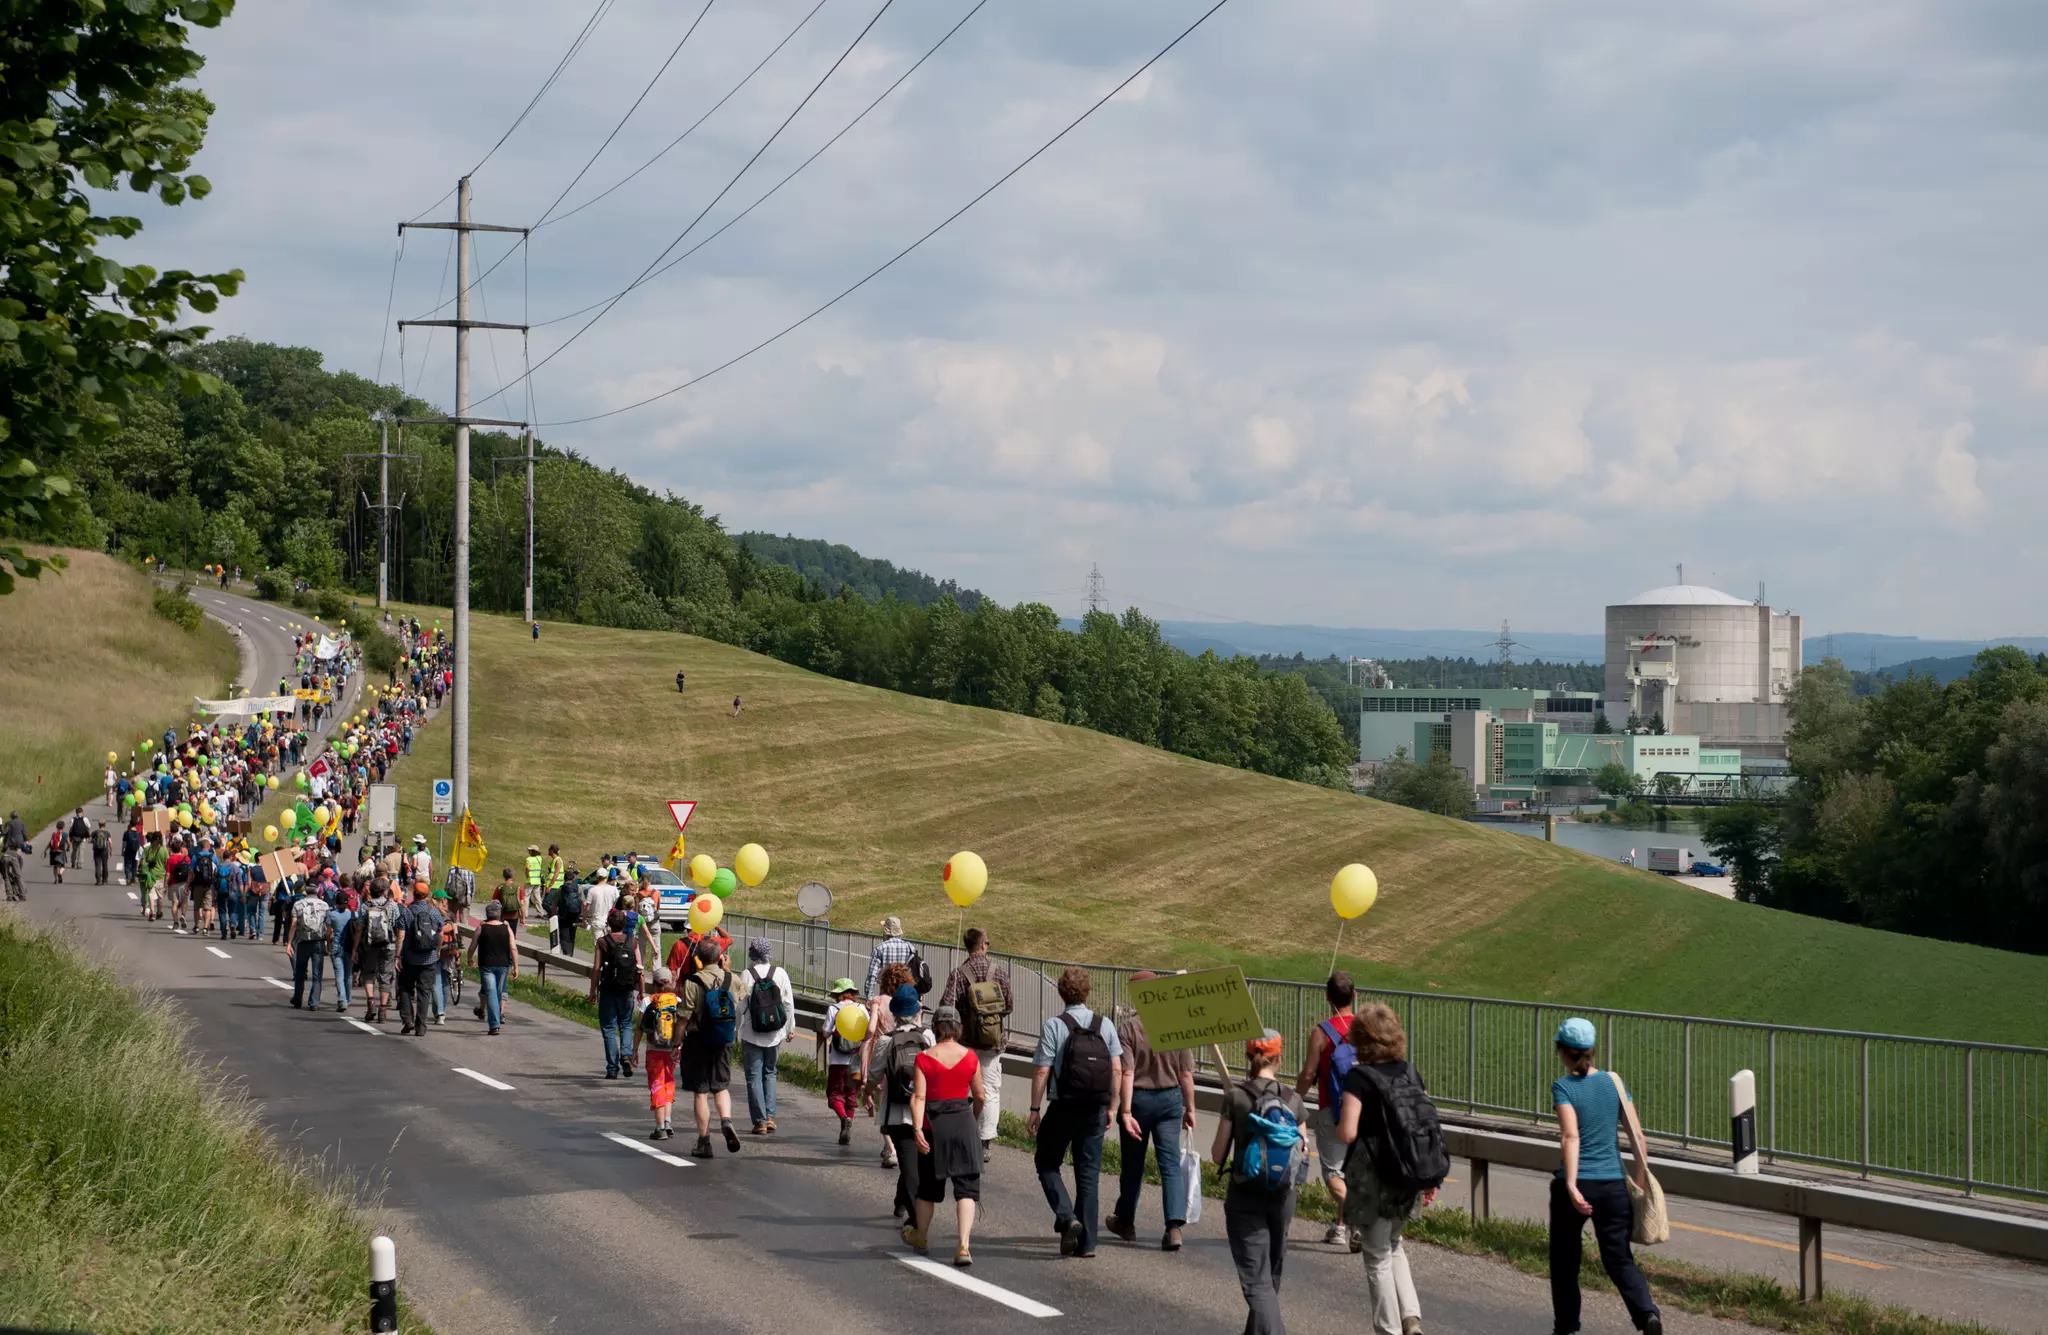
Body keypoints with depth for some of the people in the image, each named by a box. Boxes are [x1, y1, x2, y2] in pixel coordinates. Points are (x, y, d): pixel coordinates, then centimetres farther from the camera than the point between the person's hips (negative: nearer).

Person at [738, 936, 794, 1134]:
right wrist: (789, 1028, 14)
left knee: (754, 1076, 4)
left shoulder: (748, 975, -11)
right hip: (774, 1035, 3)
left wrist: (738, 1031, 3)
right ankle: (770, 1116, 7)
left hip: (751, 1035, -3)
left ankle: (760, 1121, 1)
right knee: (769, 1073, 18)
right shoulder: (780, 973, -3)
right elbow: (789, 1003, 2)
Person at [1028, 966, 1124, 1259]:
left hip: (1064, 1108, -4)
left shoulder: (1054, 1026, -10)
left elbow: (1041, 1071, -12)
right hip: (1096, 1110, 4)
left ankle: (1066, 1218, -9)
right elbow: (1117, 1071, 2)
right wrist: (1109, 1107, 12)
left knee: (1047, 1164, 13)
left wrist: (1035, 1110, -5)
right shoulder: (1105, 1026, 2)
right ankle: (1086, 1242, 10)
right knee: (1089, 1174, 10)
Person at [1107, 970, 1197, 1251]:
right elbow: (1186, 1074, -1)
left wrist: (1125, 1112, -19)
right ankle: (1174, 1225, -15)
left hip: (1139, 1099, -2)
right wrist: (1190, 1109, 9)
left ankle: (1125, 1222, 32)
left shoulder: (1128, 1027, -13)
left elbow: (1127, 1074, -18)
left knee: (1132, 1164, 14)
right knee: (1171, 1163, 1)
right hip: (1170, 1098, 2)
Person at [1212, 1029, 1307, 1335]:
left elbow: (1218, 1155, -8)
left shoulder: (1237, 1097, -10)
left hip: (1245, 1197, -3)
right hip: (1283, 1197, 3)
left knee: (1256, 1280, -4)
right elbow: (1302, 1155, 2)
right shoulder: (1293, 1100, -2)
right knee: (1271, 1275, 22)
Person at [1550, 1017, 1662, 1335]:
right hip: (1613, 1185, 3)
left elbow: (1571, 1136, -19)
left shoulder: (1563, 1086, -7)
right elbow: (1637, 1136, 2)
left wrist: (1571, 1185, -24)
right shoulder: (1613, 1082, 4)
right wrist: (1642, 1180, 10)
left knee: (1564, 1258, 16)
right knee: (1619, 1259, 7)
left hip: (1577, 1185, -3)